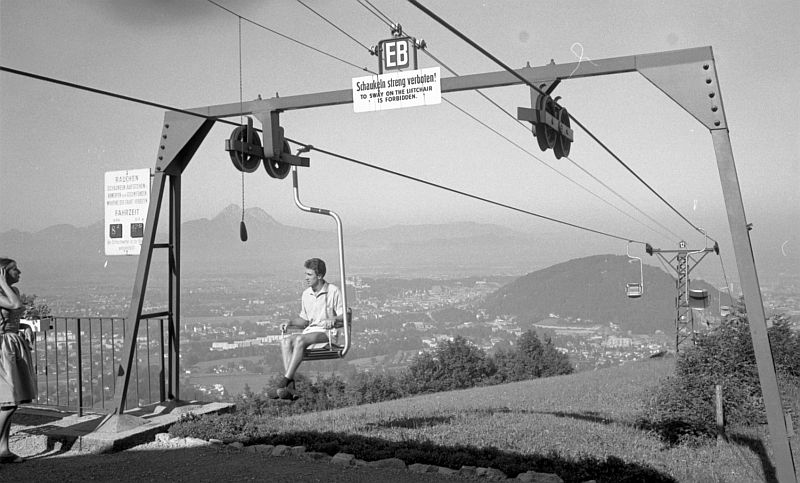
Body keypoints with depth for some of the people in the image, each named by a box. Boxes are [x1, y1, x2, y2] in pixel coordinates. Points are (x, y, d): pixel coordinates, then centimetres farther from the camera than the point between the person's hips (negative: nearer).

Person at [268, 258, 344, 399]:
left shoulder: (333, 291, -1)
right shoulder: (306, 294, 16)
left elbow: (344, 317, -4)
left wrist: (333, 320, -23)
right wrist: (290, 322, 7)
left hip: (327, 333, -6)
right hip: (309, 331, 6)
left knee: (300, 340, -34)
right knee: (285, 341, -25)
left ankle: (283, 382, -36)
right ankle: (290, 387, -36)